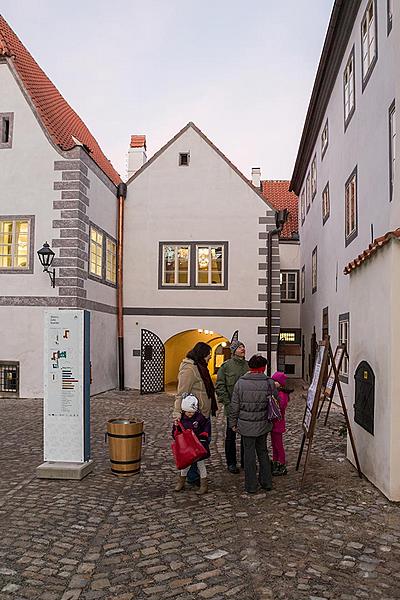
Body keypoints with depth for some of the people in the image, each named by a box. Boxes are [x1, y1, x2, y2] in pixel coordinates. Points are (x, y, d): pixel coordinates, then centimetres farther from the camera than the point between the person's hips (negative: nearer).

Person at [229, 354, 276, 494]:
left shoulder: (240, 383, -8)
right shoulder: (269, 383, -7)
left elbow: (234, 406, -3)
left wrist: (233, 423, 8)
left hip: (246, 425, -1)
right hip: (263, 425, 2)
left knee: (249, 453, 8)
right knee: (263, 451, 18)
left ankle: (251, 486, 15)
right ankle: (266, 482, 25)